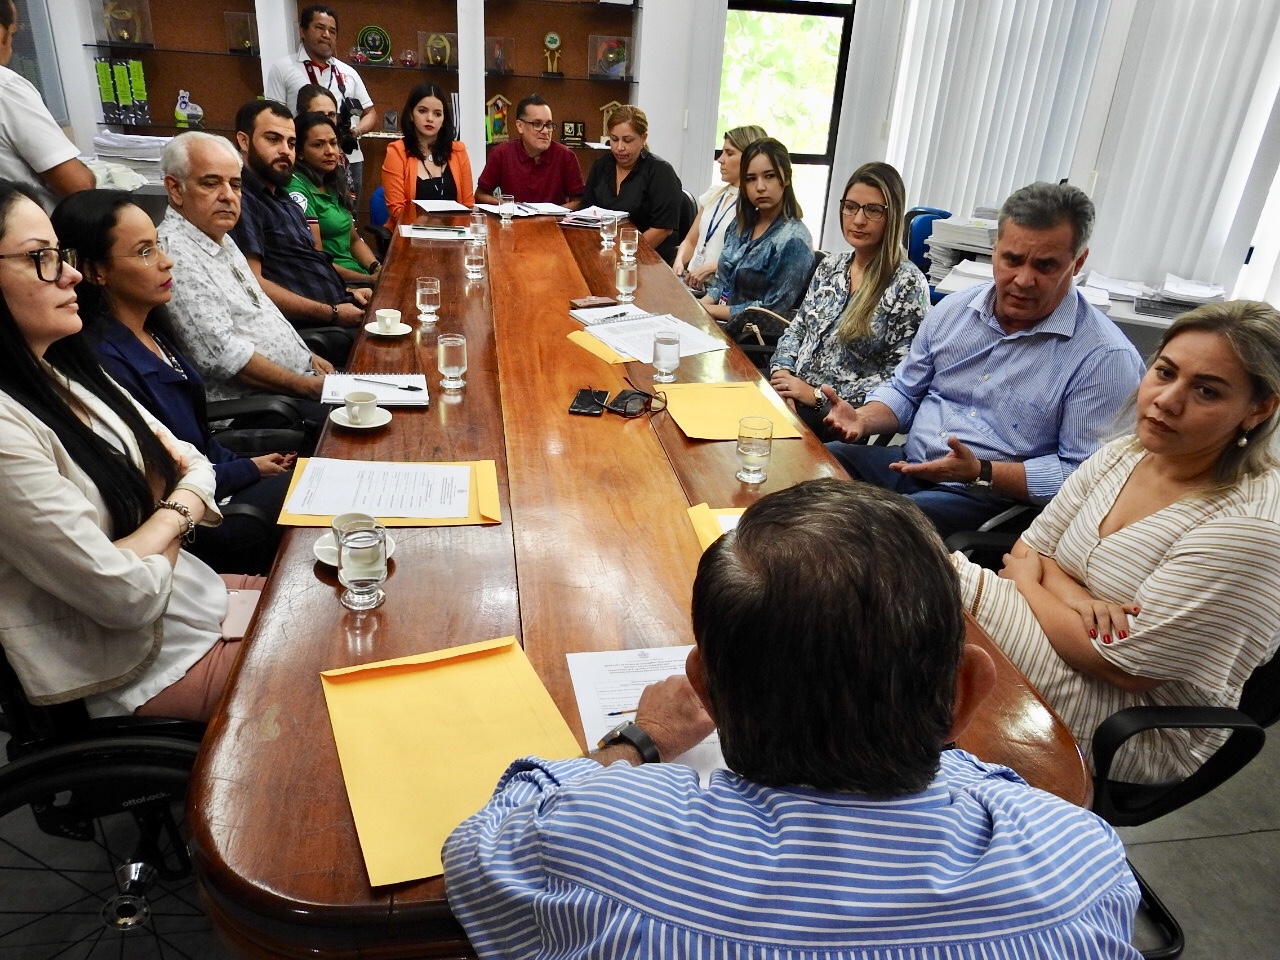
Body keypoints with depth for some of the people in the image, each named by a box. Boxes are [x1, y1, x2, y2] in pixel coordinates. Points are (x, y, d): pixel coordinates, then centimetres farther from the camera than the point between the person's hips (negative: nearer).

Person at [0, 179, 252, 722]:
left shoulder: (66, 373, 3)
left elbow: (193, 465, 8)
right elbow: (126, 595, -25)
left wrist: (176, 509, -12)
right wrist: (176, 517, -7)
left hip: (195, 591, 8)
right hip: (145, 668, -8)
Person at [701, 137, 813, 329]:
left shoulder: (793, 240, -15)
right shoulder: (742, 224, 8)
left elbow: (772, 311, -18)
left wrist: (710, 310, -14)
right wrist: (700, 305, -5)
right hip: (718, 322, 7)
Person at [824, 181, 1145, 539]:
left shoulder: (1106, 358, -12)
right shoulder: (954, 309, 5)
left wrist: (981, 473, -24)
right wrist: (863, 419, -8)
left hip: (985, 503, -6)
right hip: (907, 465, 6)